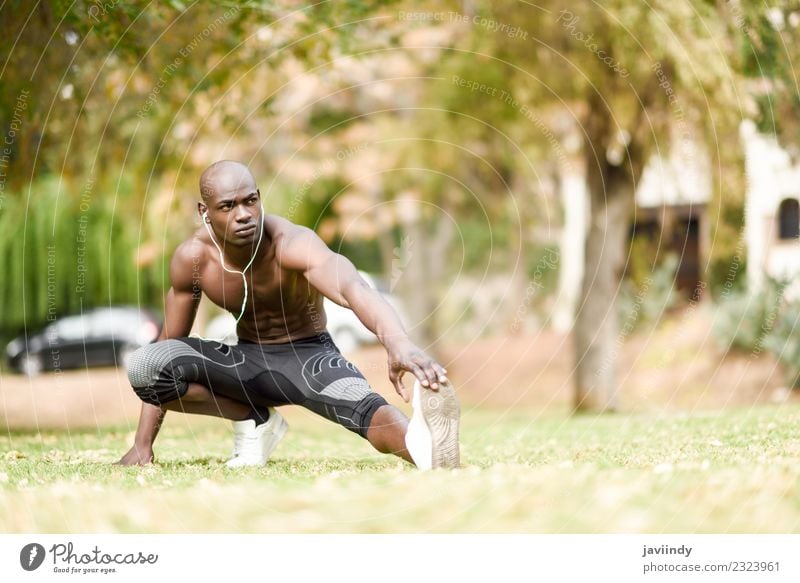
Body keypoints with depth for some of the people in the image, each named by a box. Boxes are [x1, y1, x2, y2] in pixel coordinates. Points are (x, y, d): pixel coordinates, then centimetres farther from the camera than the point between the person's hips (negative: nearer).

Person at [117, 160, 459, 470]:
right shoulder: (192, 258, -14)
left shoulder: (291, 243, -28)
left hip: (309, 356, -4)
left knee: (362, 404, -38)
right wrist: (143, 444, -2)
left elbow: (353, 289, -49)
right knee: (144, 365, -22)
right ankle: (254, 420, -6)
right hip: (247, 360, 4)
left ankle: (422, 447, -71)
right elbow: (169, 342, -1)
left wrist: (398, 343, -71)